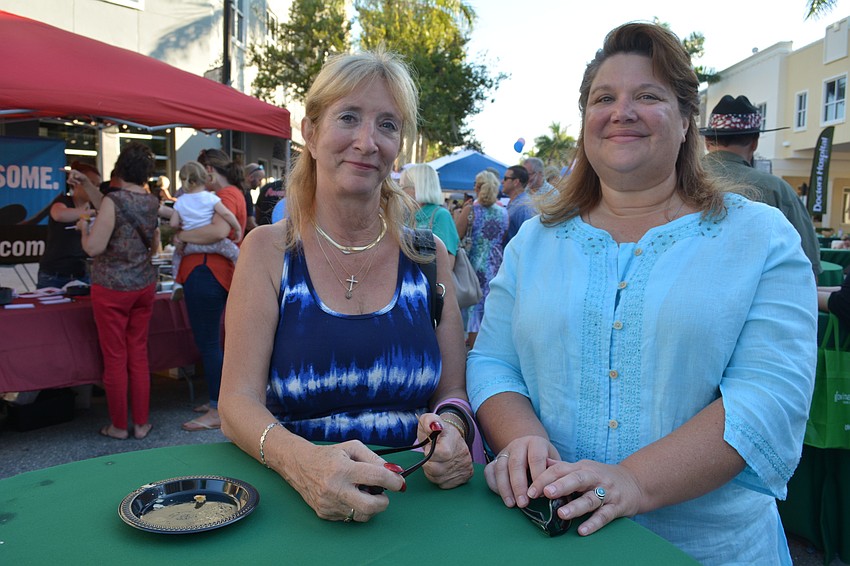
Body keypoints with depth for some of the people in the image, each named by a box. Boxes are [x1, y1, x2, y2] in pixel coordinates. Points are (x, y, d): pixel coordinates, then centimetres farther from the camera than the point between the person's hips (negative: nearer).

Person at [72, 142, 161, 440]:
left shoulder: (113, 201, -16)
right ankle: (141, 423, 17)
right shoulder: (152, 202, 3)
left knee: (115, 357, 5)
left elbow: (94, 247, -17)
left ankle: (118, 426, 15)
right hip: (144, 285, 5)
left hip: (112, 287, -5)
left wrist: (84, 227, 1)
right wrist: (87, 184, 21)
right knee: (139, 354, 11)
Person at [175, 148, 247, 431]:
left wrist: (182, 235, -19)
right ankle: (218, 400, 30)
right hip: (209, 273, 11)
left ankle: (217, 412, 3)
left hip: (207, 273, -11)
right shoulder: (231, 194, 20)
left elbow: (219, 230, -30)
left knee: (208, 343, -5)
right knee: (210, 342, 19)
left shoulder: (227, 195, -13)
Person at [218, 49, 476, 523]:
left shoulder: (427, 253, 3)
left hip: (415, 502, 2)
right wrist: (300, 461, -28)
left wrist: (451, 428, -17)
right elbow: (238, 401, -7)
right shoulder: (268, 250, -1)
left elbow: (454, 389, 6)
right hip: (298, 502, -1)